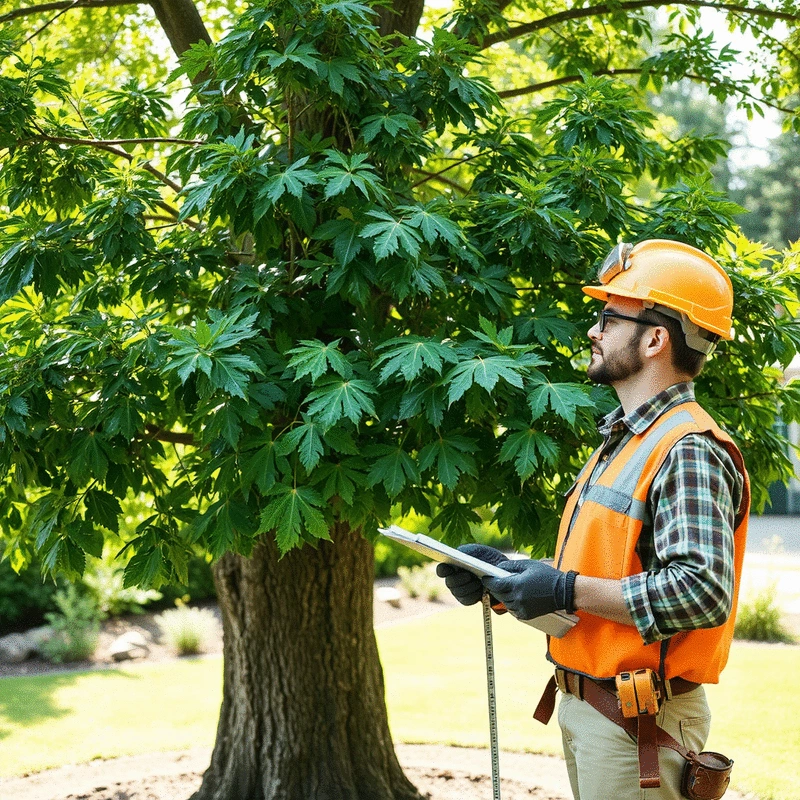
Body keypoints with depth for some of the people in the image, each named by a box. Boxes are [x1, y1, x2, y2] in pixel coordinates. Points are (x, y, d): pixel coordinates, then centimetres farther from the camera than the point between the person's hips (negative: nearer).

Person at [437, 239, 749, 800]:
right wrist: (506, 572, 5)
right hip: (583, 708, 10)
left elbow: (701, 591, -30)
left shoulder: (689, 453, -18)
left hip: (639, 725, -10)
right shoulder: (622, 442, 16)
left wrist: (568, 591, -24)